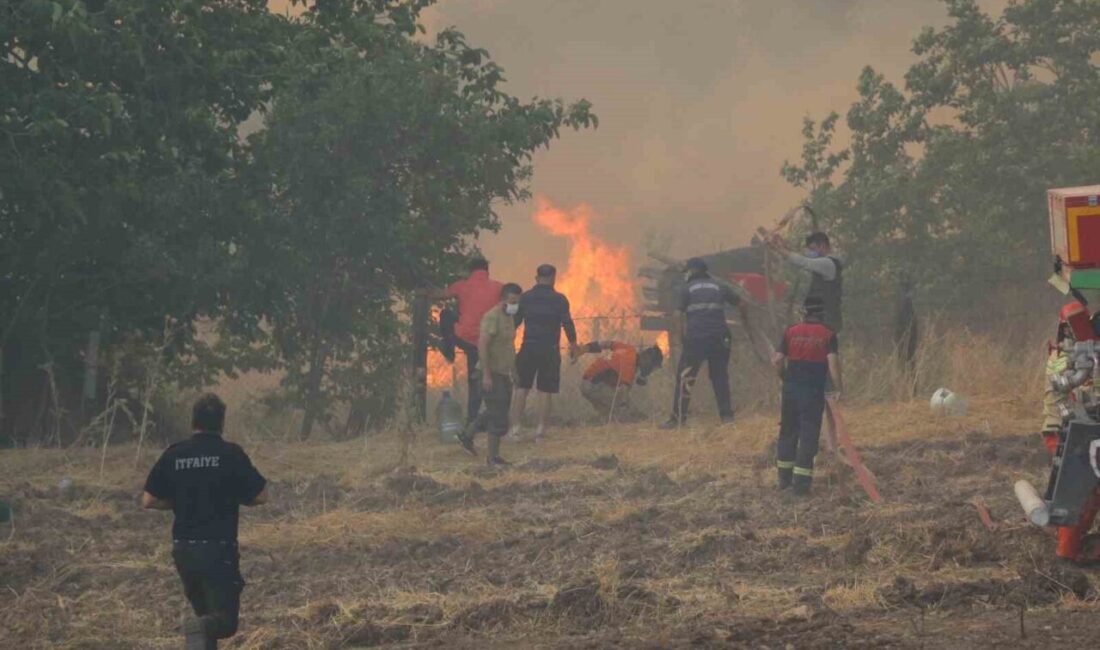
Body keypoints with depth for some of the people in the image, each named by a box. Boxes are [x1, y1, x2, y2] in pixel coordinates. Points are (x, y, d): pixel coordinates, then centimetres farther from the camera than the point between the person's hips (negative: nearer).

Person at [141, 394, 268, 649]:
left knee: (205, 613, 21)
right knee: (226, 621, -2)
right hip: (219, 549, -4)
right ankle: (201, 628, -33)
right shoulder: (230, 454, -8)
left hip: (183, 549, 4)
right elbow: (261, 496, -3)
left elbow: (148, 501, 4)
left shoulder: (173, 455, 1)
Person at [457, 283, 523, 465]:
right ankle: (493, 457, 2)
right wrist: (486, 375, -26)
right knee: (498, 416, -6)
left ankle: (467, 435, 31)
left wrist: (514, 370, 22)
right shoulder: (492, 317, -18)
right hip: (491, 373, -9)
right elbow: (482, 345, -24)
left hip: (503, 373, 9)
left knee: (495, 412, 17)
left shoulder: (509, 317, 12)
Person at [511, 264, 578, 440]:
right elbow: (567, 323, -3)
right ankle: (541, 430, 1)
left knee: (521, 388, 8)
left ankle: (515, 428, 2)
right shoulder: (559, 300, -4)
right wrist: (573, 343, 13)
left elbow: (514, 322, 6)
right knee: (545, 391, 3)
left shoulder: (525, 298, 2)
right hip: (550, 350, -2)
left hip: (528, 348, 2)